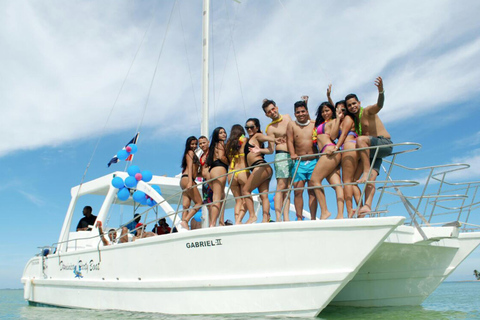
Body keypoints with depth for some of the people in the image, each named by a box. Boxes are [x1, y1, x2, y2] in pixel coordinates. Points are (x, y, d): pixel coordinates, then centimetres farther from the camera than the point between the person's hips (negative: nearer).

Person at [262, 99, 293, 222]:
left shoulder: (287, 117, 14)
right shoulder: (270, 128, -3)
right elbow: (271, 149, -6)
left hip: (294, 156, 5)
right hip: (282, 156, -5)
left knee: (288, 188, 2)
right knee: (281, 186, -12)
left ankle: (286, 218, 0)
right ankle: (278, 218, -14)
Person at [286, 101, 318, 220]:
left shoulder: (314, 124, 9)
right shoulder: (292, 125, 7)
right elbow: (290, 141, 0)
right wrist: (292, 154, -15)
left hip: (313, 162, 0)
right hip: (299, 162, 0)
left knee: (312, 191, 0)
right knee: (297, 191, -5)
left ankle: (313, 218, 4)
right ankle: (299, 218, 1)